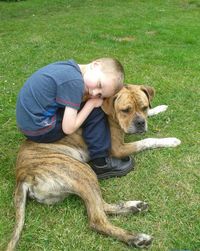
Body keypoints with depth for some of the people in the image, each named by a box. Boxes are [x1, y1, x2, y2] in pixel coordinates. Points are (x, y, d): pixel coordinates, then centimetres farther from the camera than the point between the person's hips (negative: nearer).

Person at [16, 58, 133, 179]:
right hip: (38, 129, -9)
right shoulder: (75, 82, -24)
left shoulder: (71, 66, 3)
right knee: (96, 112, -9)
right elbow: (68, 128, -22)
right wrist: (92, 103, -13)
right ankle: (100, 163, 1)